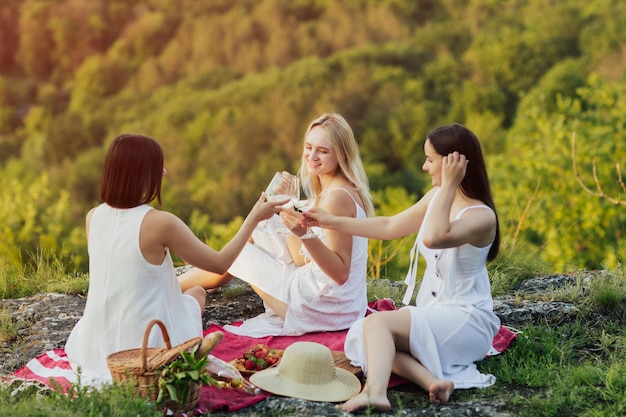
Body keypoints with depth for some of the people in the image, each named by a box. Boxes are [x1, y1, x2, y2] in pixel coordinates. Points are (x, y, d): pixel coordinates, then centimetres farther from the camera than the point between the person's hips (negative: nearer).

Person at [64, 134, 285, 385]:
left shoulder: (93, 217, -5)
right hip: (149, 346, -5)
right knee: (196, 293, 26)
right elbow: (220, 263, -9)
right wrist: (254, 218, 0)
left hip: (98, 347, 5)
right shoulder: (160, 223, -21)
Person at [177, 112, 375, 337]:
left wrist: (306, 235, -35)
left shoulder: (337, 197, -21)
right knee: (266, 225, 16)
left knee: (234, 253, 8)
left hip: (322, 308, -9)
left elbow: (341, 273, -25)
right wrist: (286, 204, 5)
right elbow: (303, 259, 6)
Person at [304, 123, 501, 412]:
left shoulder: (481, 216, -18)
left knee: (378, 322, -27)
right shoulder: (436, 197, 7)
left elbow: (433, 238, -38)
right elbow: (390, 227, 16)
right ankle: (434, 381, -30)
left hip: (466, 321, -8)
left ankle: (375, 392, -46)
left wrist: (448, 185, -28)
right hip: (434, 315, 8)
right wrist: (331, 222, 15)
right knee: (363, 334, -15)